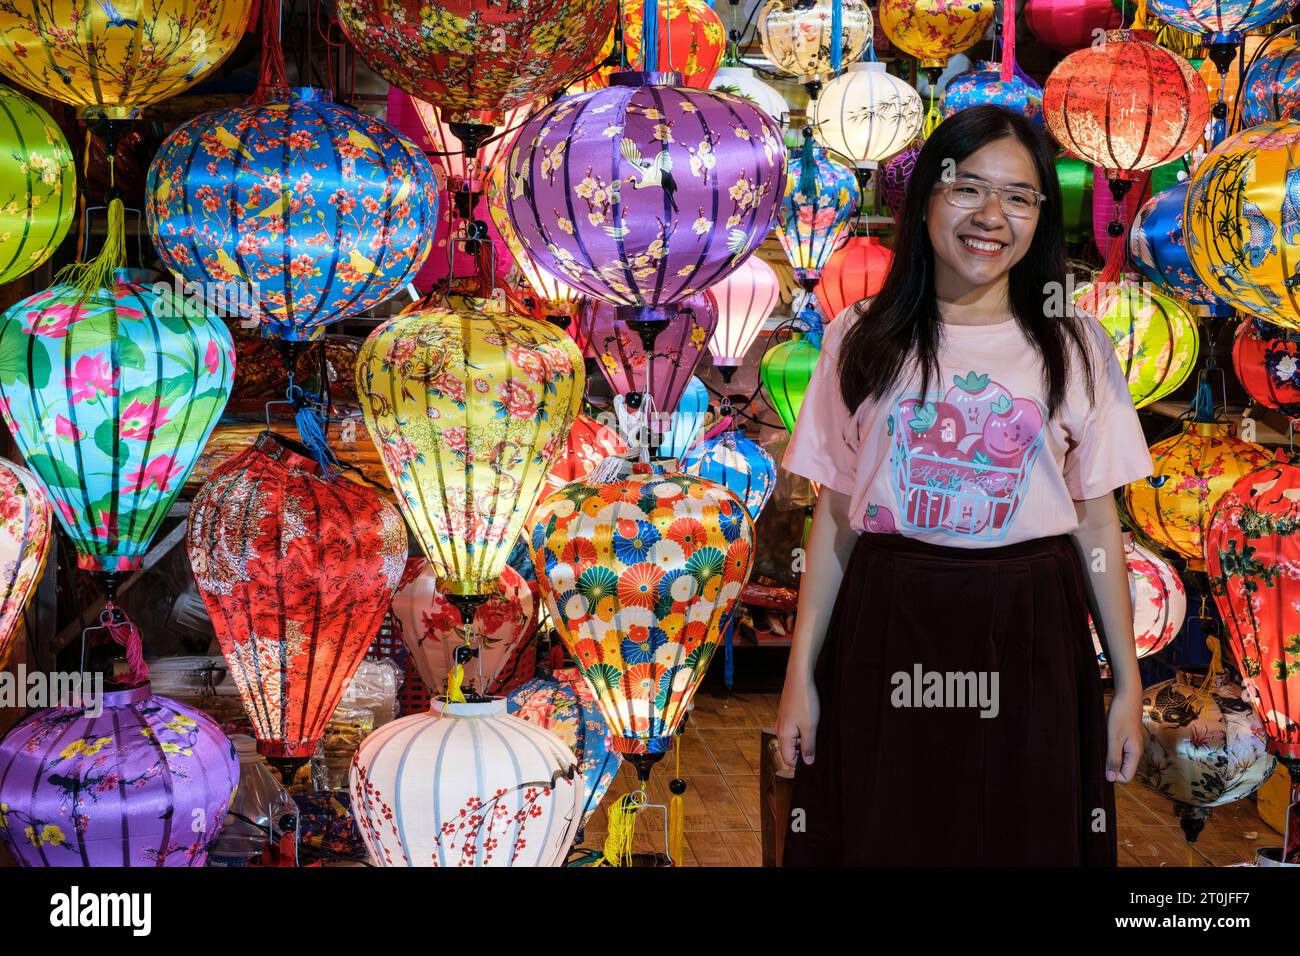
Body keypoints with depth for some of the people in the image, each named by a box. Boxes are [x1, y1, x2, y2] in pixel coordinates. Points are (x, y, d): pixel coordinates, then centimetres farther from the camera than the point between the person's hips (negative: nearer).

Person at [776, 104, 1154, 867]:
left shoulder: (1074, 345, 3)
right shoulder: (862, 341, 2)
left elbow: (1097, 524, 4)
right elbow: (834, 518, 3)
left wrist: (1129, 685, 2)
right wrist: (801, 675, 1)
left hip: (1029, 641, 0)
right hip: (887, 635, 0)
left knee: (1025, 840, 10)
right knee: (883, 839, 9)